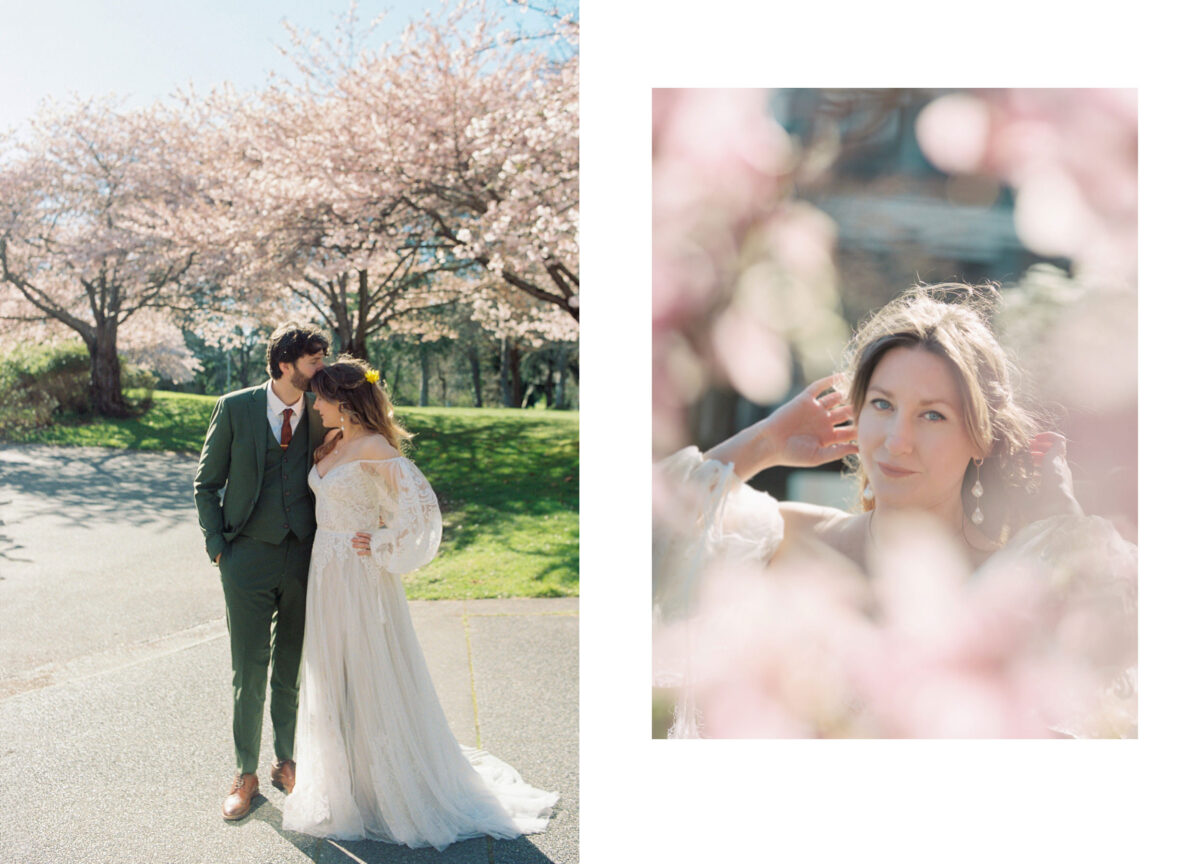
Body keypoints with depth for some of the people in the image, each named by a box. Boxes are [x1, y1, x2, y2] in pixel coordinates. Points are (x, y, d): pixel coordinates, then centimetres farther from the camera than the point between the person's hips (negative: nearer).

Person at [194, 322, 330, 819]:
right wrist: (217, 547, -3)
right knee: (249, 673, 5)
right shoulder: (235, 408, -3)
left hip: (305, 555, 2)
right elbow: (206, 483, 4)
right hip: (248, 556, -2)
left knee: (293, 671, 12)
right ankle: (246, 776, 23)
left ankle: (287, 763, 31)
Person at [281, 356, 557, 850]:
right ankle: (347, 779, 33)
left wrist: (379, 546, -18)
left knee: (370, 679, 2)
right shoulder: (333, 444, 7)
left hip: (359, 578, -8)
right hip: (327, 574, 9)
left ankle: (390, 788, 19)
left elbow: (421, 504, -27)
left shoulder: (374, 448, -18)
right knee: (334, 678, 17)